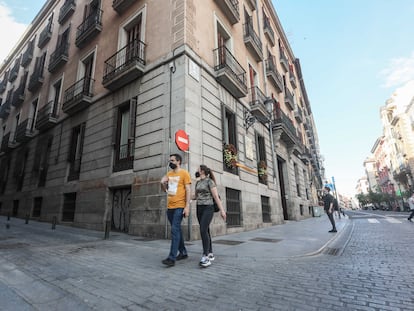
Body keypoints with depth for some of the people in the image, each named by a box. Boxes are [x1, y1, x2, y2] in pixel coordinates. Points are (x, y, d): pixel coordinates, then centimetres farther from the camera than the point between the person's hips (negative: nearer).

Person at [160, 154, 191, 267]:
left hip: (179, 207, -7)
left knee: (175, 230, -11)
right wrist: (162, 183, -1)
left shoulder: (184, 173, -6)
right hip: (170, 207, 7)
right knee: (177, 230, 14)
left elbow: (188, 190, -10)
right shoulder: (169, 174, 13)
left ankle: (172, 257, -6)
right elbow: (165, 189, 22)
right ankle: (183, 252, 28)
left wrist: (187, 206, -16)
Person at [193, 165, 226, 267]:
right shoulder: (198, 183, 14)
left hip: (208, 208, -7)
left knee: (203, 230, -21)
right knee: (205, 231, 8)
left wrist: (222, 210, -18)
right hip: (199, 208, 7)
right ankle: (210, 254, 18)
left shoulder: (210, 181, -8)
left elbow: (216, 196, -14)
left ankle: (205, 257, -19)